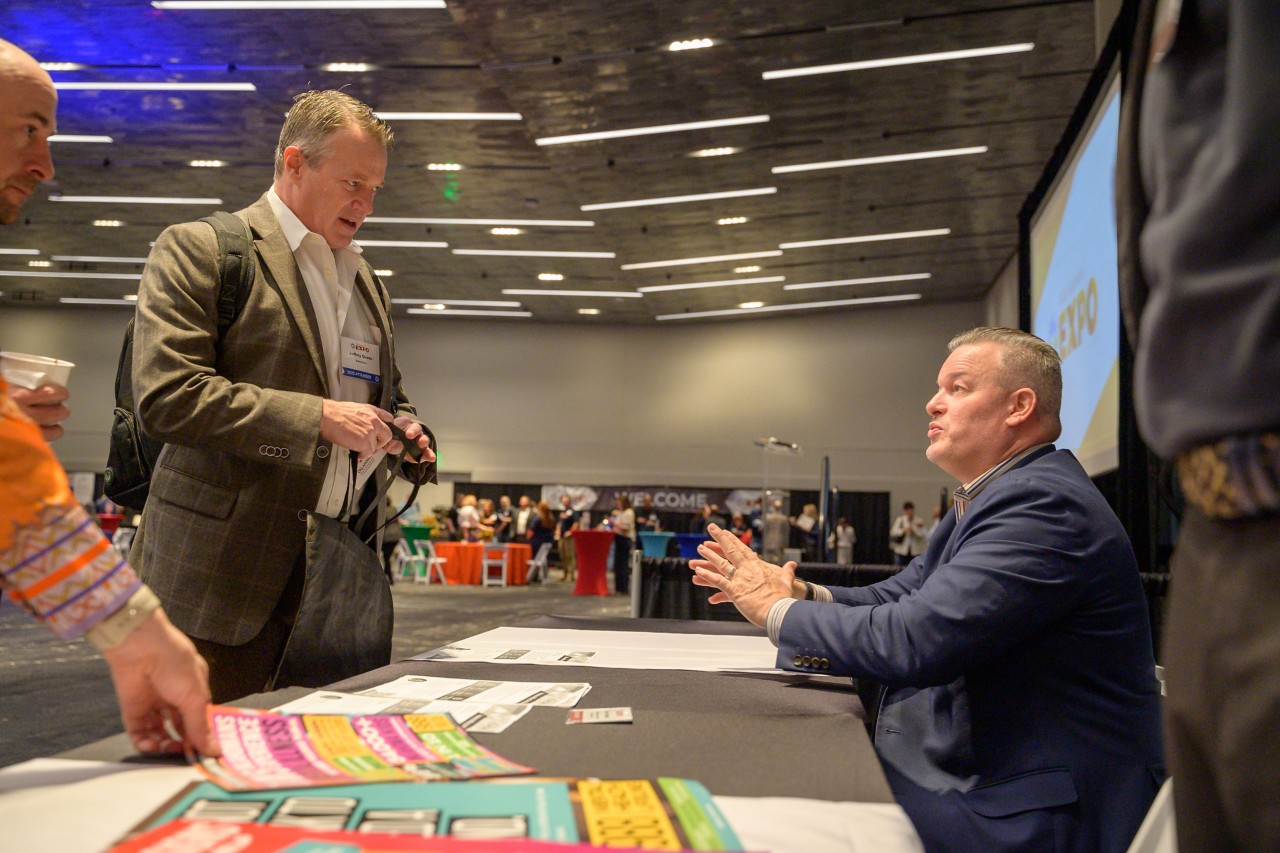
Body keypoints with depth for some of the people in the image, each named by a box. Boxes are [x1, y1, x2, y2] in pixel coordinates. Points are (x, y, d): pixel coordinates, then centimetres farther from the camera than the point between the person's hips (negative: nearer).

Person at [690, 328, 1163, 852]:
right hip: (971, 772, 9)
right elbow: (895, 597, 12)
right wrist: (802, 594, -7)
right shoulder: (989, 499, 15)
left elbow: (912, 641, -28)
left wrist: (777, 610, -14)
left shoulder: (1043, 502, -20)